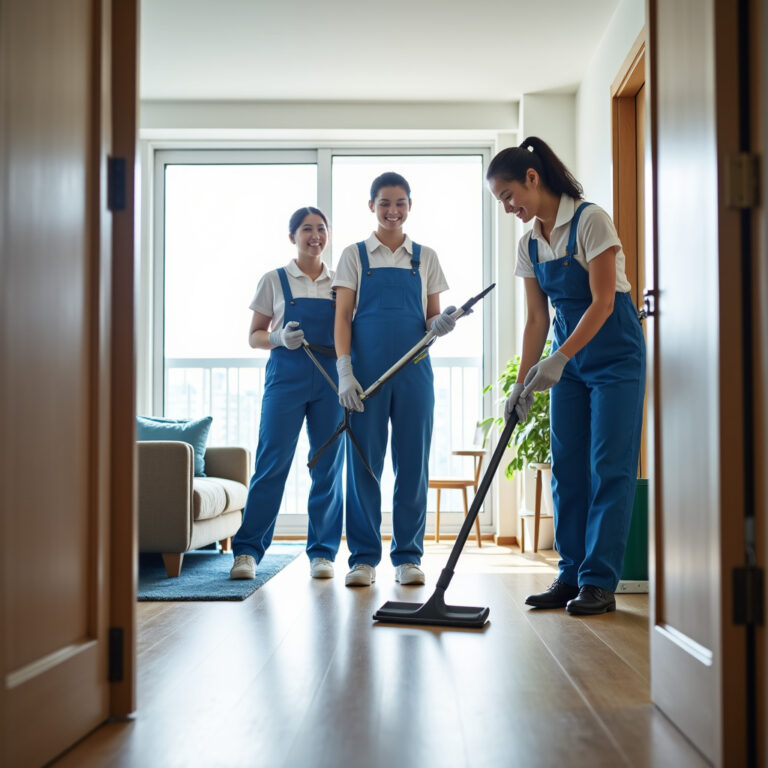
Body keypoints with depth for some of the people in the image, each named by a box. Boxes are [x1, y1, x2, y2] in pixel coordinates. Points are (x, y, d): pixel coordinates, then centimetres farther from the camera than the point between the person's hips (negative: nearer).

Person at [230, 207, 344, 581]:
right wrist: (280, 338, -13)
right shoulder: (275, 280, 7)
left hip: (331, 378, 2)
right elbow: (254, 336, 7)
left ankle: (323, 552, 11)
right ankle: (247, 549, 2)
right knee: (272, 461, -7)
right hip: (286, 374, -2)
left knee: (328, 465, 3)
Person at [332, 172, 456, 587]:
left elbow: (432, 319, 11)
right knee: (363, 462, -1)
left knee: (413, 463, 3)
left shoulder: (425, 257, 11)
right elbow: (342, 317, 1)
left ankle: (408, 556, 13)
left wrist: (442, 323, -13)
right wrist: (345, 372, -10)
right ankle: (363, 556, 9)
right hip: (366, 369, -1)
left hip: (413, 370, 2)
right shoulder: (354, 255, 7)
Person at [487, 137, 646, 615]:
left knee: (609, 467, -6)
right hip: (568, 359, 7)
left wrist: (559, 359, -27)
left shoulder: (590, 221, -15)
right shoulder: (529, 244, 6)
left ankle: (599, 583, -2)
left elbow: (603, 302, -20)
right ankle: (571, 575, 12)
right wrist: (523, 383, 1)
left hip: (614, 353, -7)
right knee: (566, 468, 5)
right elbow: (537, 319, 7)